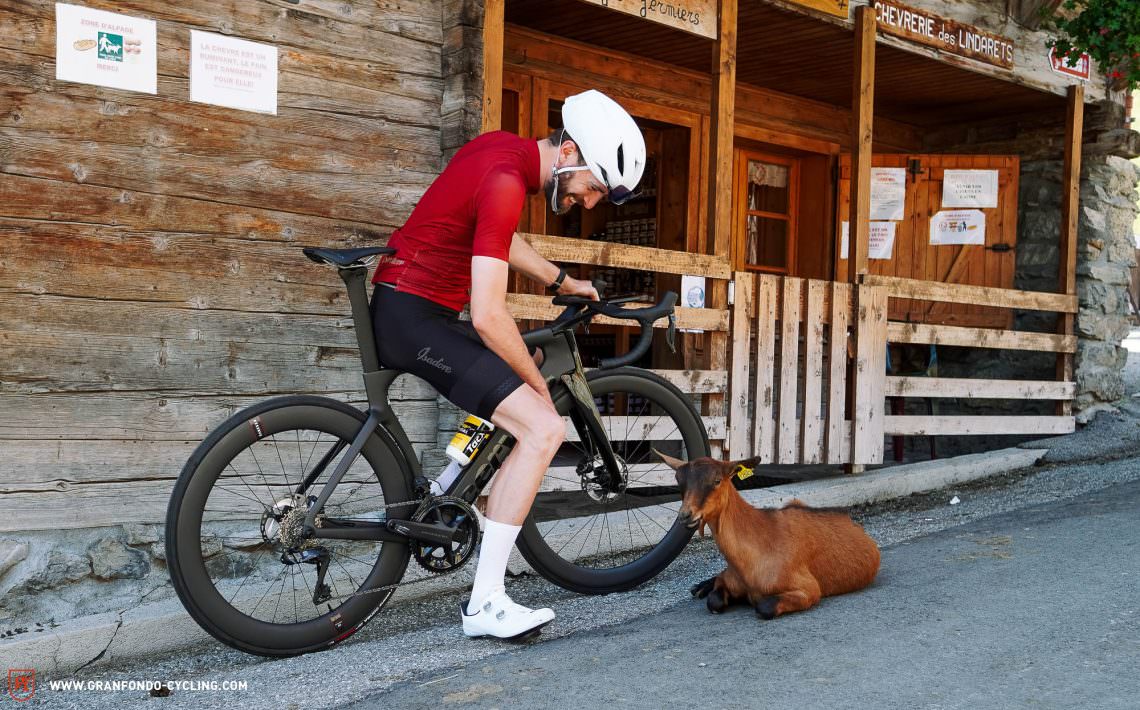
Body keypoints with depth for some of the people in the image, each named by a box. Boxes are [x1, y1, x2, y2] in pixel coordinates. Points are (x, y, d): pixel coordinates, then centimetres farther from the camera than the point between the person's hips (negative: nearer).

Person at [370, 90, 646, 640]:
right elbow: (488, 316, -26)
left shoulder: (505, 147, 7)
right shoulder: (506, 181, -23)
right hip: (413, 316, -11)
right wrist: (538, 384, -12)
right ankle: (486, 605, -14)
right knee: (545, 429, -19)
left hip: (407, 307, 11)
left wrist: (560, 281, 26)